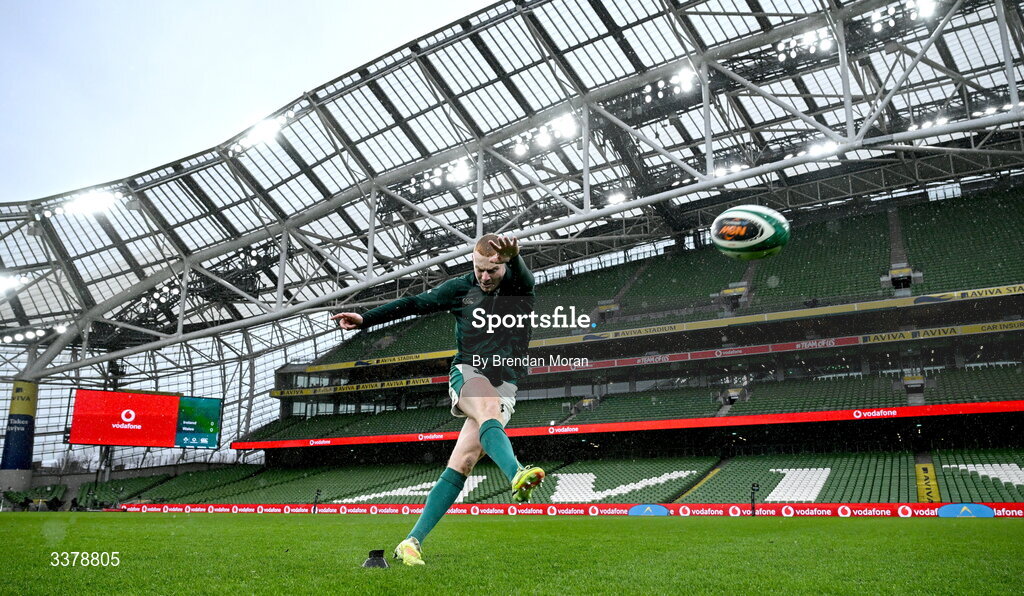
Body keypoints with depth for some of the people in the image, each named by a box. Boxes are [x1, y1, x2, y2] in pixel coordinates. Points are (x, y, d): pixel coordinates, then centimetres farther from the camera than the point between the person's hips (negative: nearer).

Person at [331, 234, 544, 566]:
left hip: (505, 387, 0)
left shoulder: (521, 285, 2)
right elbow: (415, 304, 11)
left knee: (463, 463, -11)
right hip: (467, 374, 0)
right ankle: (517, 476, -62)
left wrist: (513, 254, -47)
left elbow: (522, 274, -23)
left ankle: (413, 542, -8)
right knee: (488, 407, -37)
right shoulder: (460, 288, 6)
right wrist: (365, 320, 7)